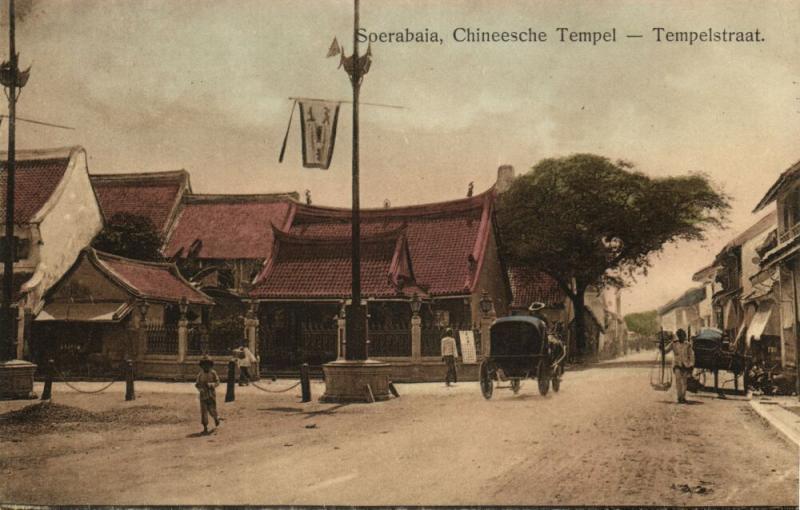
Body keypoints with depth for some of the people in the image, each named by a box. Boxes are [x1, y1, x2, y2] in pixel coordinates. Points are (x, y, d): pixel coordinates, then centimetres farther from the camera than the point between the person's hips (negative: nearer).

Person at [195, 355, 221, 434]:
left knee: (212, 410, 1)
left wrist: (210, 385, -20)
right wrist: (200, 388, -13)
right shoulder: (200, 374, 3)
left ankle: (216, 418, 35)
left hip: (211, 395, -2)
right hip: (203, 395, 2)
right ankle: (205, 428, 4)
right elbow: (197, 384, 8)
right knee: (203, 411, -2)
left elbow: (217, 382, -2)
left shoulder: (213, 373, -3)